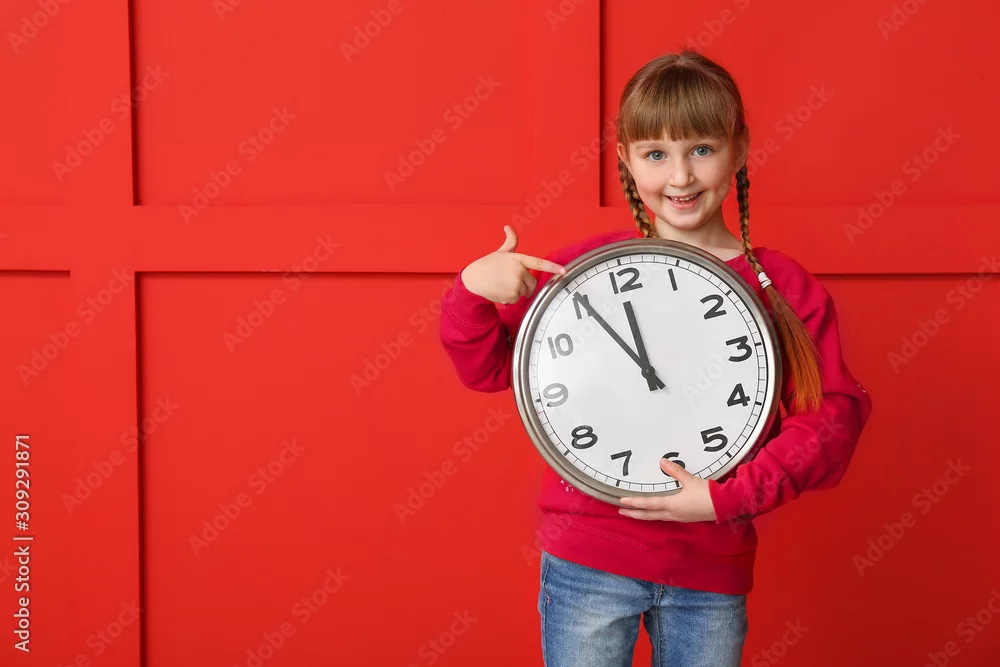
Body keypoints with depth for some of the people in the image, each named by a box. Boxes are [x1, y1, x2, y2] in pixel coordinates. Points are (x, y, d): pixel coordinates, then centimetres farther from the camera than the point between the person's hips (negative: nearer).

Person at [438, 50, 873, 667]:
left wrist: (728, 497, -16)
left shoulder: (786, 289, -2)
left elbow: (833, 414, -5)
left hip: (712, 569, 1)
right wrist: (472, 292, -16)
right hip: (589, 557, -1)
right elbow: (489, 366, 3)